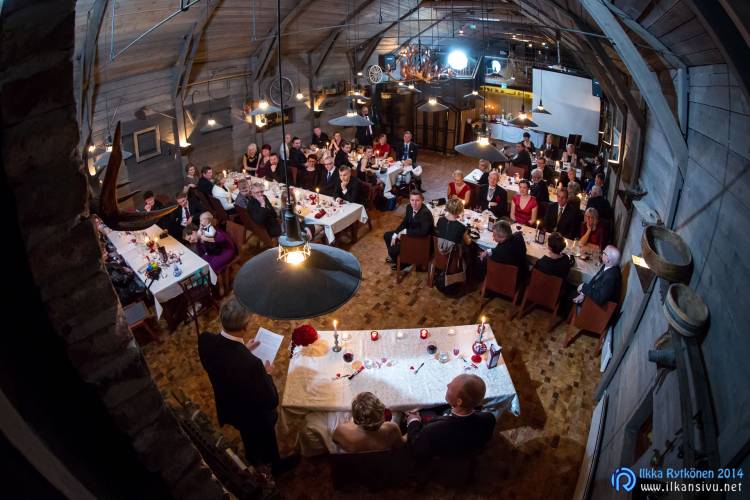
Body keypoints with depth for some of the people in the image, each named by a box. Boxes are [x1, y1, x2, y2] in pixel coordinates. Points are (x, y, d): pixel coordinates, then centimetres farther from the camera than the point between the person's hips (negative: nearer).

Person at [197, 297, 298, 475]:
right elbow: (270, 401, -29)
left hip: (228, 408, 6)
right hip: (255, 416, -5)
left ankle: (253, 460, 66)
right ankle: (275, 465, 59)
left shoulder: (205, 339, -28)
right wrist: (266, 375, -14)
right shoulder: (251, 364, -46)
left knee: (248, 436, 37)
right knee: (267, 441, 29)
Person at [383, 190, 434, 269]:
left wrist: (406, 231, -31)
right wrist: (395, 235, -4)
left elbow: (423, 232, -43)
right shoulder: (409, 207, -7)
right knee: (387, 235, 15)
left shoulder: (425, 213, -32)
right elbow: (404, 222, 7)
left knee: (392, 249, -17)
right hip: (410, 233, 9)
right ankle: (395, 257, 34)